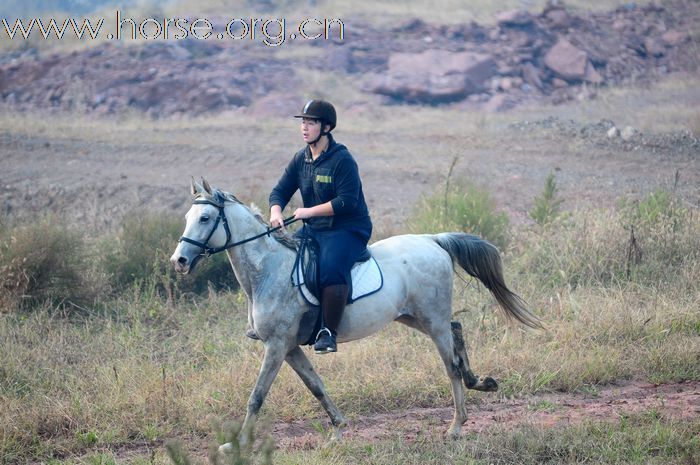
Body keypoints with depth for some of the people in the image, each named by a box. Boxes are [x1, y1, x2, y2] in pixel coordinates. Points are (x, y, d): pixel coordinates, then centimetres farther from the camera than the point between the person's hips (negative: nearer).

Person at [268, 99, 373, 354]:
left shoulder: (342, 160, -14)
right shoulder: (300, 159, 9)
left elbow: (347, 201, -21)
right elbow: (281, 190, 10)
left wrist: (310, 211, -23)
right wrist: (276, 211, -13)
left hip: (348, 230, -8)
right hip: (313, 230, 8)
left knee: (331, 270, -35)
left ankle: (328, 332, -26)